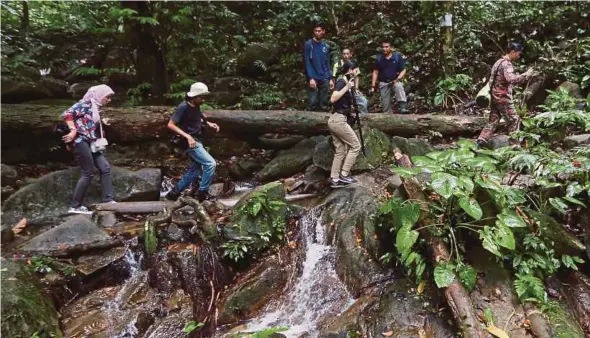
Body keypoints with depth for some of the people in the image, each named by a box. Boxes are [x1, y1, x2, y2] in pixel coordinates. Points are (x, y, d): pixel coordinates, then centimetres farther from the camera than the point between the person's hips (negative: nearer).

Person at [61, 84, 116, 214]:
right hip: (80, 141, -9)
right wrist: (73, 131, -23)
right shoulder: (85, 104, -7)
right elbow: (66, 114, -19)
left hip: (90, 143, 9)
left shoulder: (96, 108, 18)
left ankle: (108, 200, 8)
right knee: (87, 174, -7)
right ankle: (75, 206, 3)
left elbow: (94, 128, 15)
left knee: (105, 167, 6)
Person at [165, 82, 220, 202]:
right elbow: (170, 125, -20)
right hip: (190, 142, -9)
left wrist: (209, 123, 7)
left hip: (196, 141, 9)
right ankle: (203, 192, -2)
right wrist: (187, 136, -28)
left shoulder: (196, 106, 6)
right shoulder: (183, 107, -19)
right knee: (210, 163, -14)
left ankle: (174, 193, 25)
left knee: (194, 171, 14)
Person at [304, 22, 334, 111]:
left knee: (324, 104, 4)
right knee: (312, 102, -10)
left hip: (325, 79, 4)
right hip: (313, 78, -4)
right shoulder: (308, 44, -1)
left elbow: (327, 64, 15)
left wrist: (330, 79, 8)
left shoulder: (326, 46, 13)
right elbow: (307, 63, -7)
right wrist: (311, 78, -16)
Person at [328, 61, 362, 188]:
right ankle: (343, 175, -2)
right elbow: (333, 99, -25)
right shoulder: (342, 82, -10)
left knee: (340, 151, 8)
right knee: (355, 145, -2)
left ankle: (334, 180, 7)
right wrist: (347, 87, -24)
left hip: (336, 120, 9)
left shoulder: (345, 82, 18)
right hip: (338, 120, -9)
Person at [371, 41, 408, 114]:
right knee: (385, 104, 2)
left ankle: (403, 106, -43)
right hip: (383, 83, 2)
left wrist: (397, 79, -19)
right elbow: (375, 72, 5)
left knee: (399, 87, -36)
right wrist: (373, 86, -1)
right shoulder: (379, 58, 2)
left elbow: (403, 70, -2)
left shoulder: (397, 56, -4)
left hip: (395, 81, -2)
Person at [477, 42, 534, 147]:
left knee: (493, 120, 10)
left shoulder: (499, 61, 15)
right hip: (502, 97, -9)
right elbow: (511, 79, -31)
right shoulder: (506, 64, -15)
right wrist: (526, 75, -24)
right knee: (513, 120, 2)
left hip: (494, 96, 9)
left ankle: (482, 139, 2)